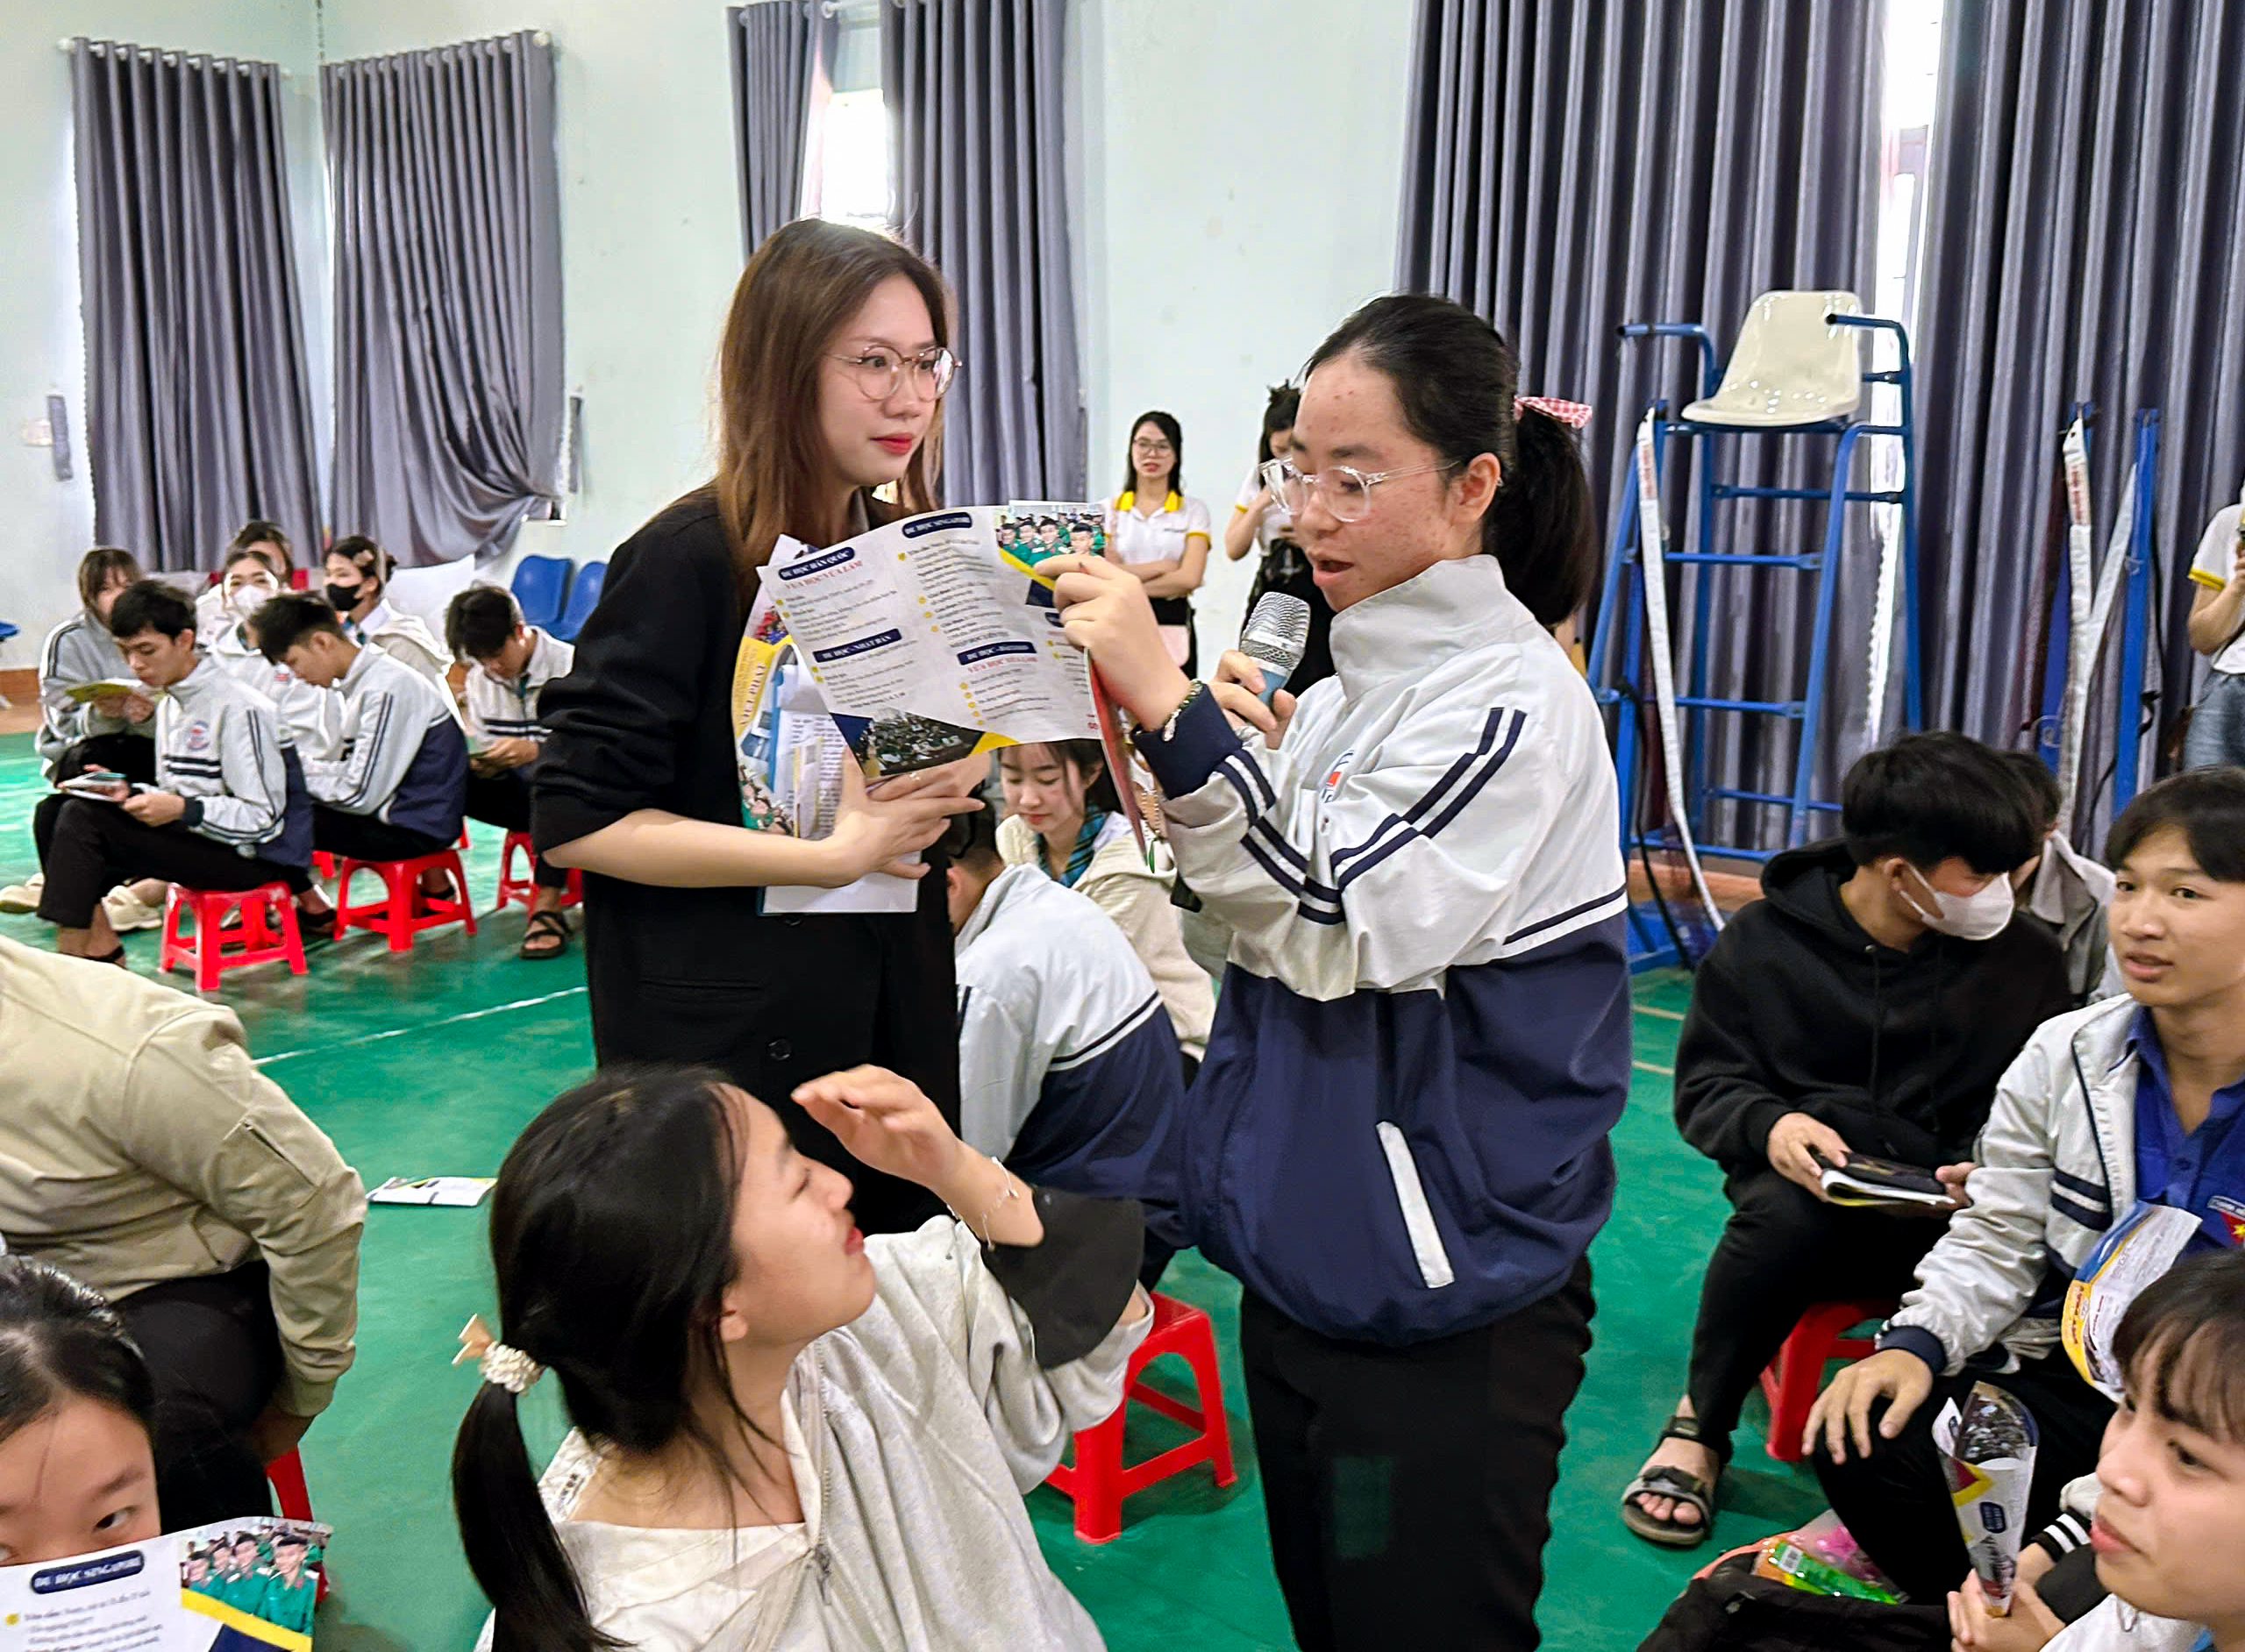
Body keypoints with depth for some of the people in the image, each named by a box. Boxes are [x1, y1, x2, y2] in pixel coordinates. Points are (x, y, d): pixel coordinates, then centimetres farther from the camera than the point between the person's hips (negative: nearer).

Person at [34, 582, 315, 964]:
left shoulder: (238, 708, -15)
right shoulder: (170, 702, 13)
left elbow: (264, 818, -18)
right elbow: (176, 795, 19)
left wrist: (182, 810, -26)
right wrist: (132, 793, -1)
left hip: (254, 856, -9)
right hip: (197, 834, 9)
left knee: (84, 820, -18)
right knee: (74, 812, -8)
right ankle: (101, 956, -9)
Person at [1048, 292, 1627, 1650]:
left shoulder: (1515, 701, -16)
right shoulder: (1345, 690, 8)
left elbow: (1338, 927, -24)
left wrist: (1172, 706, -27)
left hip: (1445, 1304, -8)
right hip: (1304, 1256, 8)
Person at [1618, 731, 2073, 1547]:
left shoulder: (2027, 958, 4)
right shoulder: (1765, 939, 0)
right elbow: (1705, 1083, 4)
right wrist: (1770, 1126, -19)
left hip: (1946, 1212, 1)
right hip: (1810, 1180, -1)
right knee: (1784, 1209, -38)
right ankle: (1699, 1426, -12)